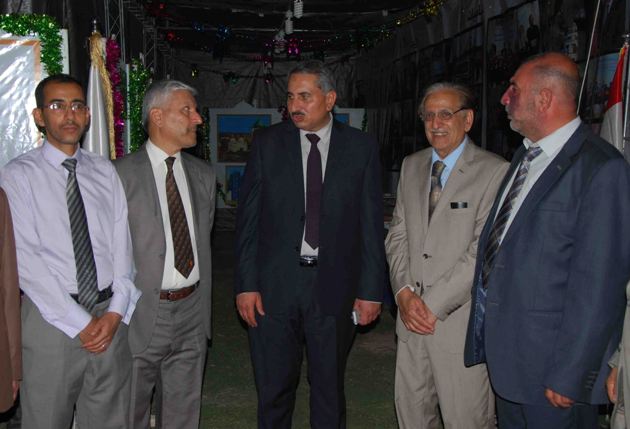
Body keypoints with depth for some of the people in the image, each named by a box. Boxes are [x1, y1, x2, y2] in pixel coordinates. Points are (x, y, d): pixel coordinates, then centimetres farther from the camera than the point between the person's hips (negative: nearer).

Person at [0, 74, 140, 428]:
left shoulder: (105, 171, 9)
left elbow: (122, 244, 4)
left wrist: (116, 312, -8)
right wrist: (81, 323, -13)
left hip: (111, 317, 3)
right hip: (51, 319, -3)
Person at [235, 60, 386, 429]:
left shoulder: (362, 147, 1)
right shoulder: (268, 143, 2)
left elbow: (372, 224, 1)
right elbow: (248, 219, 1)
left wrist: (372, 290, -2)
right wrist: (246, 284, -4)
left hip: (334, 288, 0)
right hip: (274, 287, 1)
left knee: (330, 389, 13)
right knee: (273, 391, 11)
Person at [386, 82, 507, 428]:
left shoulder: (494, 172, -10)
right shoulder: (411, 166, 11)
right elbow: (398, 235, 10)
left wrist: (433, 304, -14)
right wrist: (405, 293, -4)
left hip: (461, 319, -5)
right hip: (412, 313, 6)